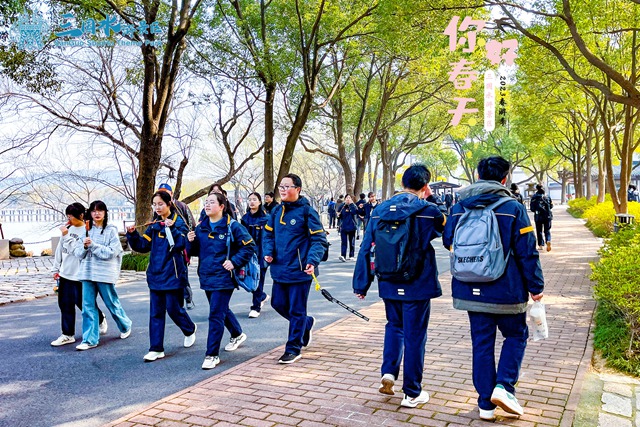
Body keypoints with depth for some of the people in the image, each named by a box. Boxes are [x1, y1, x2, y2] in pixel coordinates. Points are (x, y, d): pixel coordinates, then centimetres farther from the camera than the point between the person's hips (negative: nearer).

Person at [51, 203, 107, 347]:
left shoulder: (87, 231, -14)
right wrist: (56, 269, 14)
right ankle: (68, 335, 19)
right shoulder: (68, 228, 5)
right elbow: (60, 249, 12)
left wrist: (66, 235, -21)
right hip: (64, 274, 6)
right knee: (65, 305, 9)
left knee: (82, 303, 4)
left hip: (79, 275, -6)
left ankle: (100, 319, 32)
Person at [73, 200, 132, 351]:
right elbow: (78, 253, 7)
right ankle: (90, 339, 8)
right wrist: (84, 246, -13)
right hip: (87, 273, 4)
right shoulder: (86, 230, 9)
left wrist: (93, 245, -16)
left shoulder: (111, 230, -4)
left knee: (112, 303, 8)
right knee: (88, 307, 2)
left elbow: (112, 252, -14)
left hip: (105, 274, -4)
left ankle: (125, 326, 32)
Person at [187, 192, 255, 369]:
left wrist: (234, 262, -17)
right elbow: (195, 252, 12)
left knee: (216, 315, -8)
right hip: (207, 277, 7)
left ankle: (212, 355, 1)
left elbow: (249, 246, -10)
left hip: (223, 277, -7)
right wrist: (191, 241, -9)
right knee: (222, 310, 23)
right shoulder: (201, 227, 7)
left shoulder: (232, 226, -11)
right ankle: (237, 334, 47)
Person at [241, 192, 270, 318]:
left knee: (258, 280, -1)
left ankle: (256, 307, 9)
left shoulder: (265, 218, -6)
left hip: (261, 254, -4)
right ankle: (263, 296, 36)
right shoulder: (245, 218, 7)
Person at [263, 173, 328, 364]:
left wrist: (312, 261, -26)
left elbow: (319, 239, -12)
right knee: (278, 304, 16)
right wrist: (268, 252, -2)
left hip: (299, 270, -7)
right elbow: (268, 234, 17)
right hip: (279, 269, 7)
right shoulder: (277, 211, 8)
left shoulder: (307, 211, -12)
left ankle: (293, 349, 19)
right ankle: (307, 323, 40)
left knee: (296, 311, 4)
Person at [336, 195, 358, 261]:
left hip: (352, 227, -1)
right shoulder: (342, 206, 7)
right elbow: (340, 216, 14)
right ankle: (343, 256, -17)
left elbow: (355, 212, -21)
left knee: (352, 242, 8)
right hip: (343, 227, 1)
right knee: (343, 242, -8)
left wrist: (351, 204, -17)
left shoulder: (353, 206, 1)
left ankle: (351, 256, 19)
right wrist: (338, 215, -9)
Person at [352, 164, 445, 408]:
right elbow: (448, 234, 10)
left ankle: (388, 372, 9)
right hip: (417, 285, -3)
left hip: (389, 284, 3)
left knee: (394, 326, 25)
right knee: (414, 335, 8)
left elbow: (366, 248, 1)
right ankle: (412, 393, 17)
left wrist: (361, 284, 8)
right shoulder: (428, 210, -10)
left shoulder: (380, 210, 0)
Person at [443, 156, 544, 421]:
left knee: (482, 343, 11)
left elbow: (448, 241, 14)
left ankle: (485, 404, 16)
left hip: (471, 290, 3)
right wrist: (535, 286, 1)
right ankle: (504, 386, 2)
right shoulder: (513, 208, -9)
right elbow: (527, 251, -8)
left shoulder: (459, 208, 1)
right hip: (506, 290, -3)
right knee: (515, 336, 18)